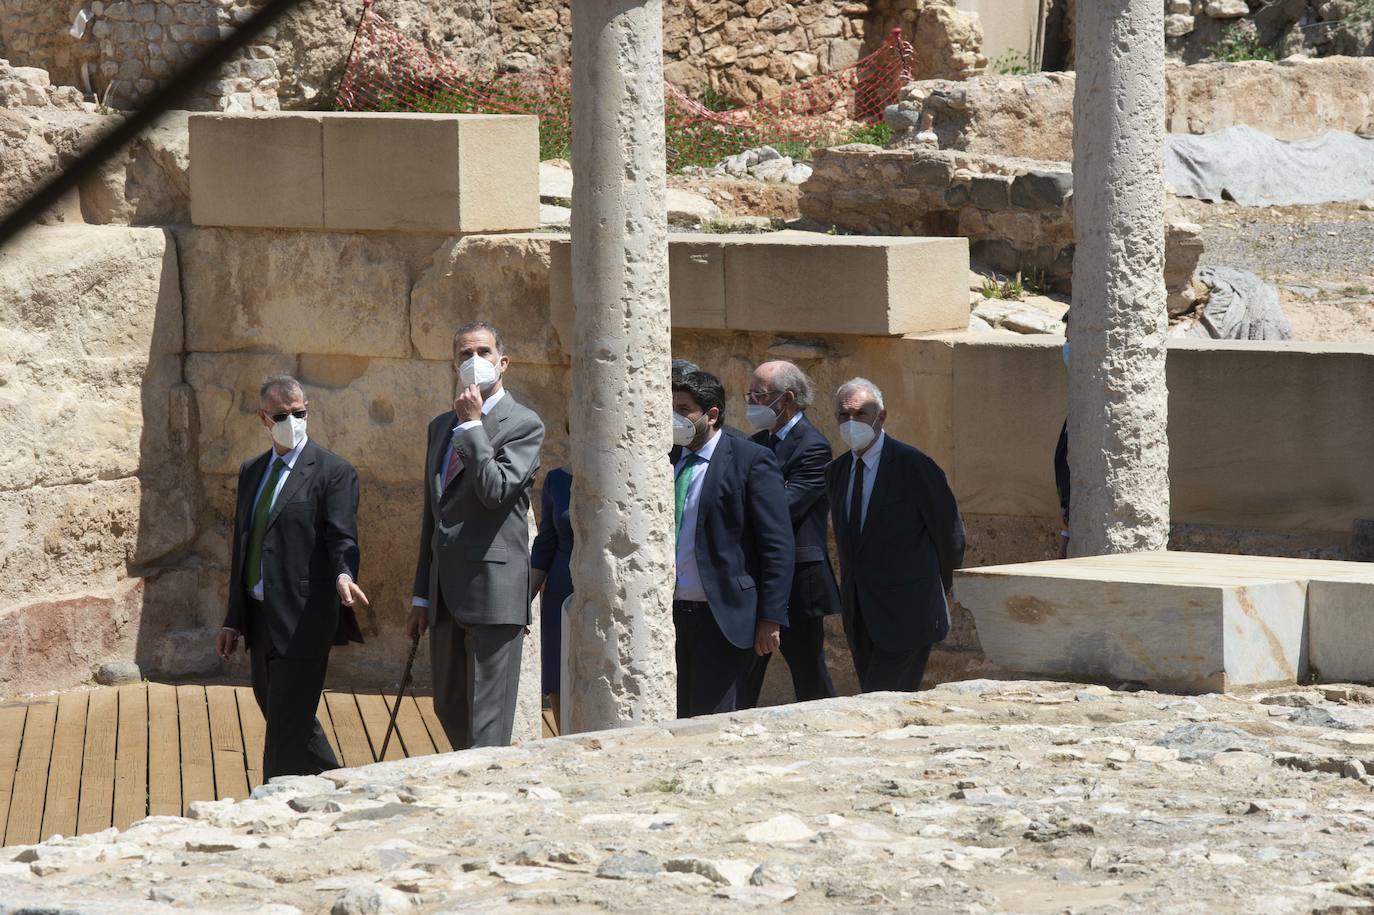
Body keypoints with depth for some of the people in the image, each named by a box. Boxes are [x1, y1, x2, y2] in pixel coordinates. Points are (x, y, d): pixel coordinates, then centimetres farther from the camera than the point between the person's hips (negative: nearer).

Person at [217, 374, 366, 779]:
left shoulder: (334, 472, -6)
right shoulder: (251, 471, 15)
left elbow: (342, 539, -14)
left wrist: (343, 575, -37)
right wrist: (233, 620, 17)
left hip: (302, 622, -8)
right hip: (260, 621, 8)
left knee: (287, 729, -8)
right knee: (281, 716, 15)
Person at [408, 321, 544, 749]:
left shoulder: (523, 424, -4)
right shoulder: (441, 426, 18)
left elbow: (496, 490, -20)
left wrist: (472, 424, -12)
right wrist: (421, 596, 19)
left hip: (494, 591, -8)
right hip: (446, 593, 8)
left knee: (488, 720, -8)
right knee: (450, 709, 12)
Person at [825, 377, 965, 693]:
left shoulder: (913, 466, -10)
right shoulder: (836, 471, 10)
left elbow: (949, 532, -2)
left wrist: (937, 585, 9)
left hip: (905, 615, -7)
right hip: (860, 616, 7)